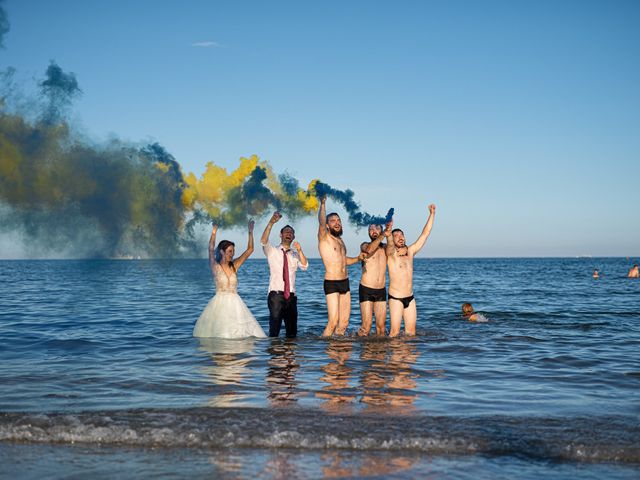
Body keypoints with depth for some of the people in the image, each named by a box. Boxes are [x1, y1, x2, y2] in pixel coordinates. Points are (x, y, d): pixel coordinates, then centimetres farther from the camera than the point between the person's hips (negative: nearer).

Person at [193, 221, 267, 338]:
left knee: (239, 331, -3)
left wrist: (250, 232, 3)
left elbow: (250, 249, 9)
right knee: (220, 331, -6)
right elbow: (211, 250, -12)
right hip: (220, 302, -4)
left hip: (235, 303, 4)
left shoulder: (234, 266, 10)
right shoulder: (215, 266, 0)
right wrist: (213, 233, -19)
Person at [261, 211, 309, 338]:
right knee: (274, 329, -9)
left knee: (292, 330, 6)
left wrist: (299, 250, -16)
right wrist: (271, 223, -25)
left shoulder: (295, 254, 16)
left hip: (291, 296, 4)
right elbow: (263, 241, -13)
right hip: (276, 294, -4)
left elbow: (304, 266, -1)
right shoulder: (272, 251, 7)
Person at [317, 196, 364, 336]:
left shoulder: (340, 240, 17)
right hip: (332, 284, -7)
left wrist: (358, 258, 17)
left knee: (344, 322, 6)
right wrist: (322, 204, -35)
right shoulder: (324, 238, -5)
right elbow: (321, 223, -26)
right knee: (333, 322, -14)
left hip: (345, 283, 8)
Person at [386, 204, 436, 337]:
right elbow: (389, 244, -28)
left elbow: (425, 234, 10)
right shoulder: (391, 254, -5)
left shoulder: (410, 251, 10)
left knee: (411, 331, 6)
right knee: (395, 331, -8)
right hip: (395, 298, -5)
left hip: (410, 297, 5)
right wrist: (389, 230, -49)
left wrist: (432, 214, 5)